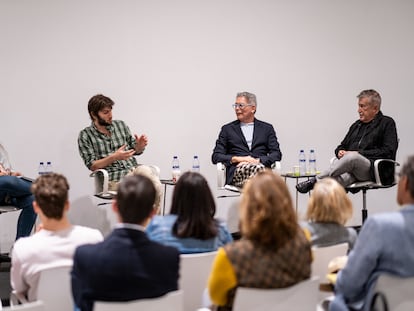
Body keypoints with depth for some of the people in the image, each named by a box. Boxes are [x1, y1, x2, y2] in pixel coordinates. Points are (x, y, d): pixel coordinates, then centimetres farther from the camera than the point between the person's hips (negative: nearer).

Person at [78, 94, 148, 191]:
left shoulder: (121, 125, 15)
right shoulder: (85, 135, 4)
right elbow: (92, 165, -1)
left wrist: (140, 145, 0)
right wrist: (114, 157, -15)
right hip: (112, 179, -4)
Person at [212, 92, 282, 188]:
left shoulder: (267, 128, 21)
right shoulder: (227, 129, 20)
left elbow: (277, 154, 10)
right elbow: (215, 157, 13)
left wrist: (258, 160, -9)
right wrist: (237, 159, -5)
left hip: (261, 166, 0)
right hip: (237, 171, 0)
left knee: (259, 168, -39)